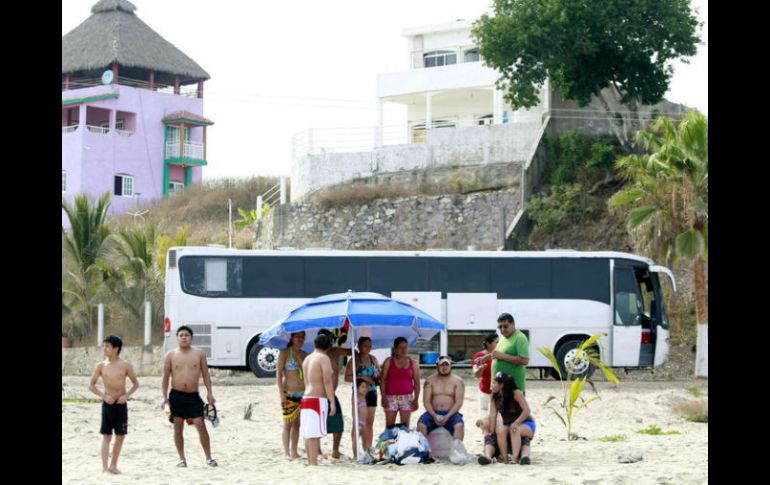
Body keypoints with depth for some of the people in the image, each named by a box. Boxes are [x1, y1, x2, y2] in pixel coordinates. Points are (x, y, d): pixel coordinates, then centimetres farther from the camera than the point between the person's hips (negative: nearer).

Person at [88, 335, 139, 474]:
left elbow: (135, 383, 5)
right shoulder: (101, 366, -1)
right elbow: (91, 386, 4)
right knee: (106, 435, -3)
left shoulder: (125, 365, -3)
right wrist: (103, 395, -10)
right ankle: (104, 467, -3)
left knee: (121, 436, 5)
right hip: (107, 404, -1)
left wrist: (127, 395, -10)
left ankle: (113, 465, 18)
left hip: (121, 404, 1)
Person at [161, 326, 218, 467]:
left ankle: (208, 457, -2)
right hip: (176, 395, 1)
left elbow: (205, 375, 6)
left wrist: (209, 393, -1)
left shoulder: (199, 353, 4)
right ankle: (182, 458, 13)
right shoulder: (171, 355, 4)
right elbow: (165, 377, 4)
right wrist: (165, 397, -2)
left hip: (193, 396, 0)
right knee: (178, 427, 3)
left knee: (201, 425, -7)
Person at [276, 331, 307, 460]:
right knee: (288, 424, -3)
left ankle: (294, 452, 14)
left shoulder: (304, 355, 12)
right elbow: (278, 374, -6)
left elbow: (307, 375, 15)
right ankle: (287, 453, 1)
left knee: (297, 424, 8)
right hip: (289, 394, -5)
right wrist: (281, 393, -14)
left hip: (302, 394, 5)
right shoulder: (284, 353, -3)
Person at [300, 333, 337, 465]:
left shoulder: (307, 359, 15)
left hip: (306, 398, 8)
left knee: (308, 434, 10)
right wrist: (332, 402, -15)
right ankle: (314, 462, -15)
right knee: (315, 433, -11)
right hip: (318, 399, -8)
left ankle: (310, 462, 15)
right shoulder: (324, 358, -9)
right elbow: (327, 382, -15)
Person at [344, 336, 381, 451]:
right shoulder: (355, 360, -7)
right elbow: (347, 377, -12)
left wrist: (378, 375, 0)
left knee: (370, 422, 9)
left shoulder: (373, 359, 11)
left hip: (372, 393, 6)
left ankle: (368, 449, 14)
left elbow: (379, 372, 23)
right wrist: (362, 377, -20)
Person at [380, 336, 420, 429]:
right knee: (389, 425, -4)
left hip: (407, 398, 1)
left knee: (405, 426, -1)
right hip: (391, 397, -1)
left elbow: (417, 383, 6)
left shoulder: (413, 363, 7)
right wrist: (383, 397, -8)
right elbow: (383, 380, 1)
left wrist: (416, 399, -2)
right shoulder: (388, 362, 5)